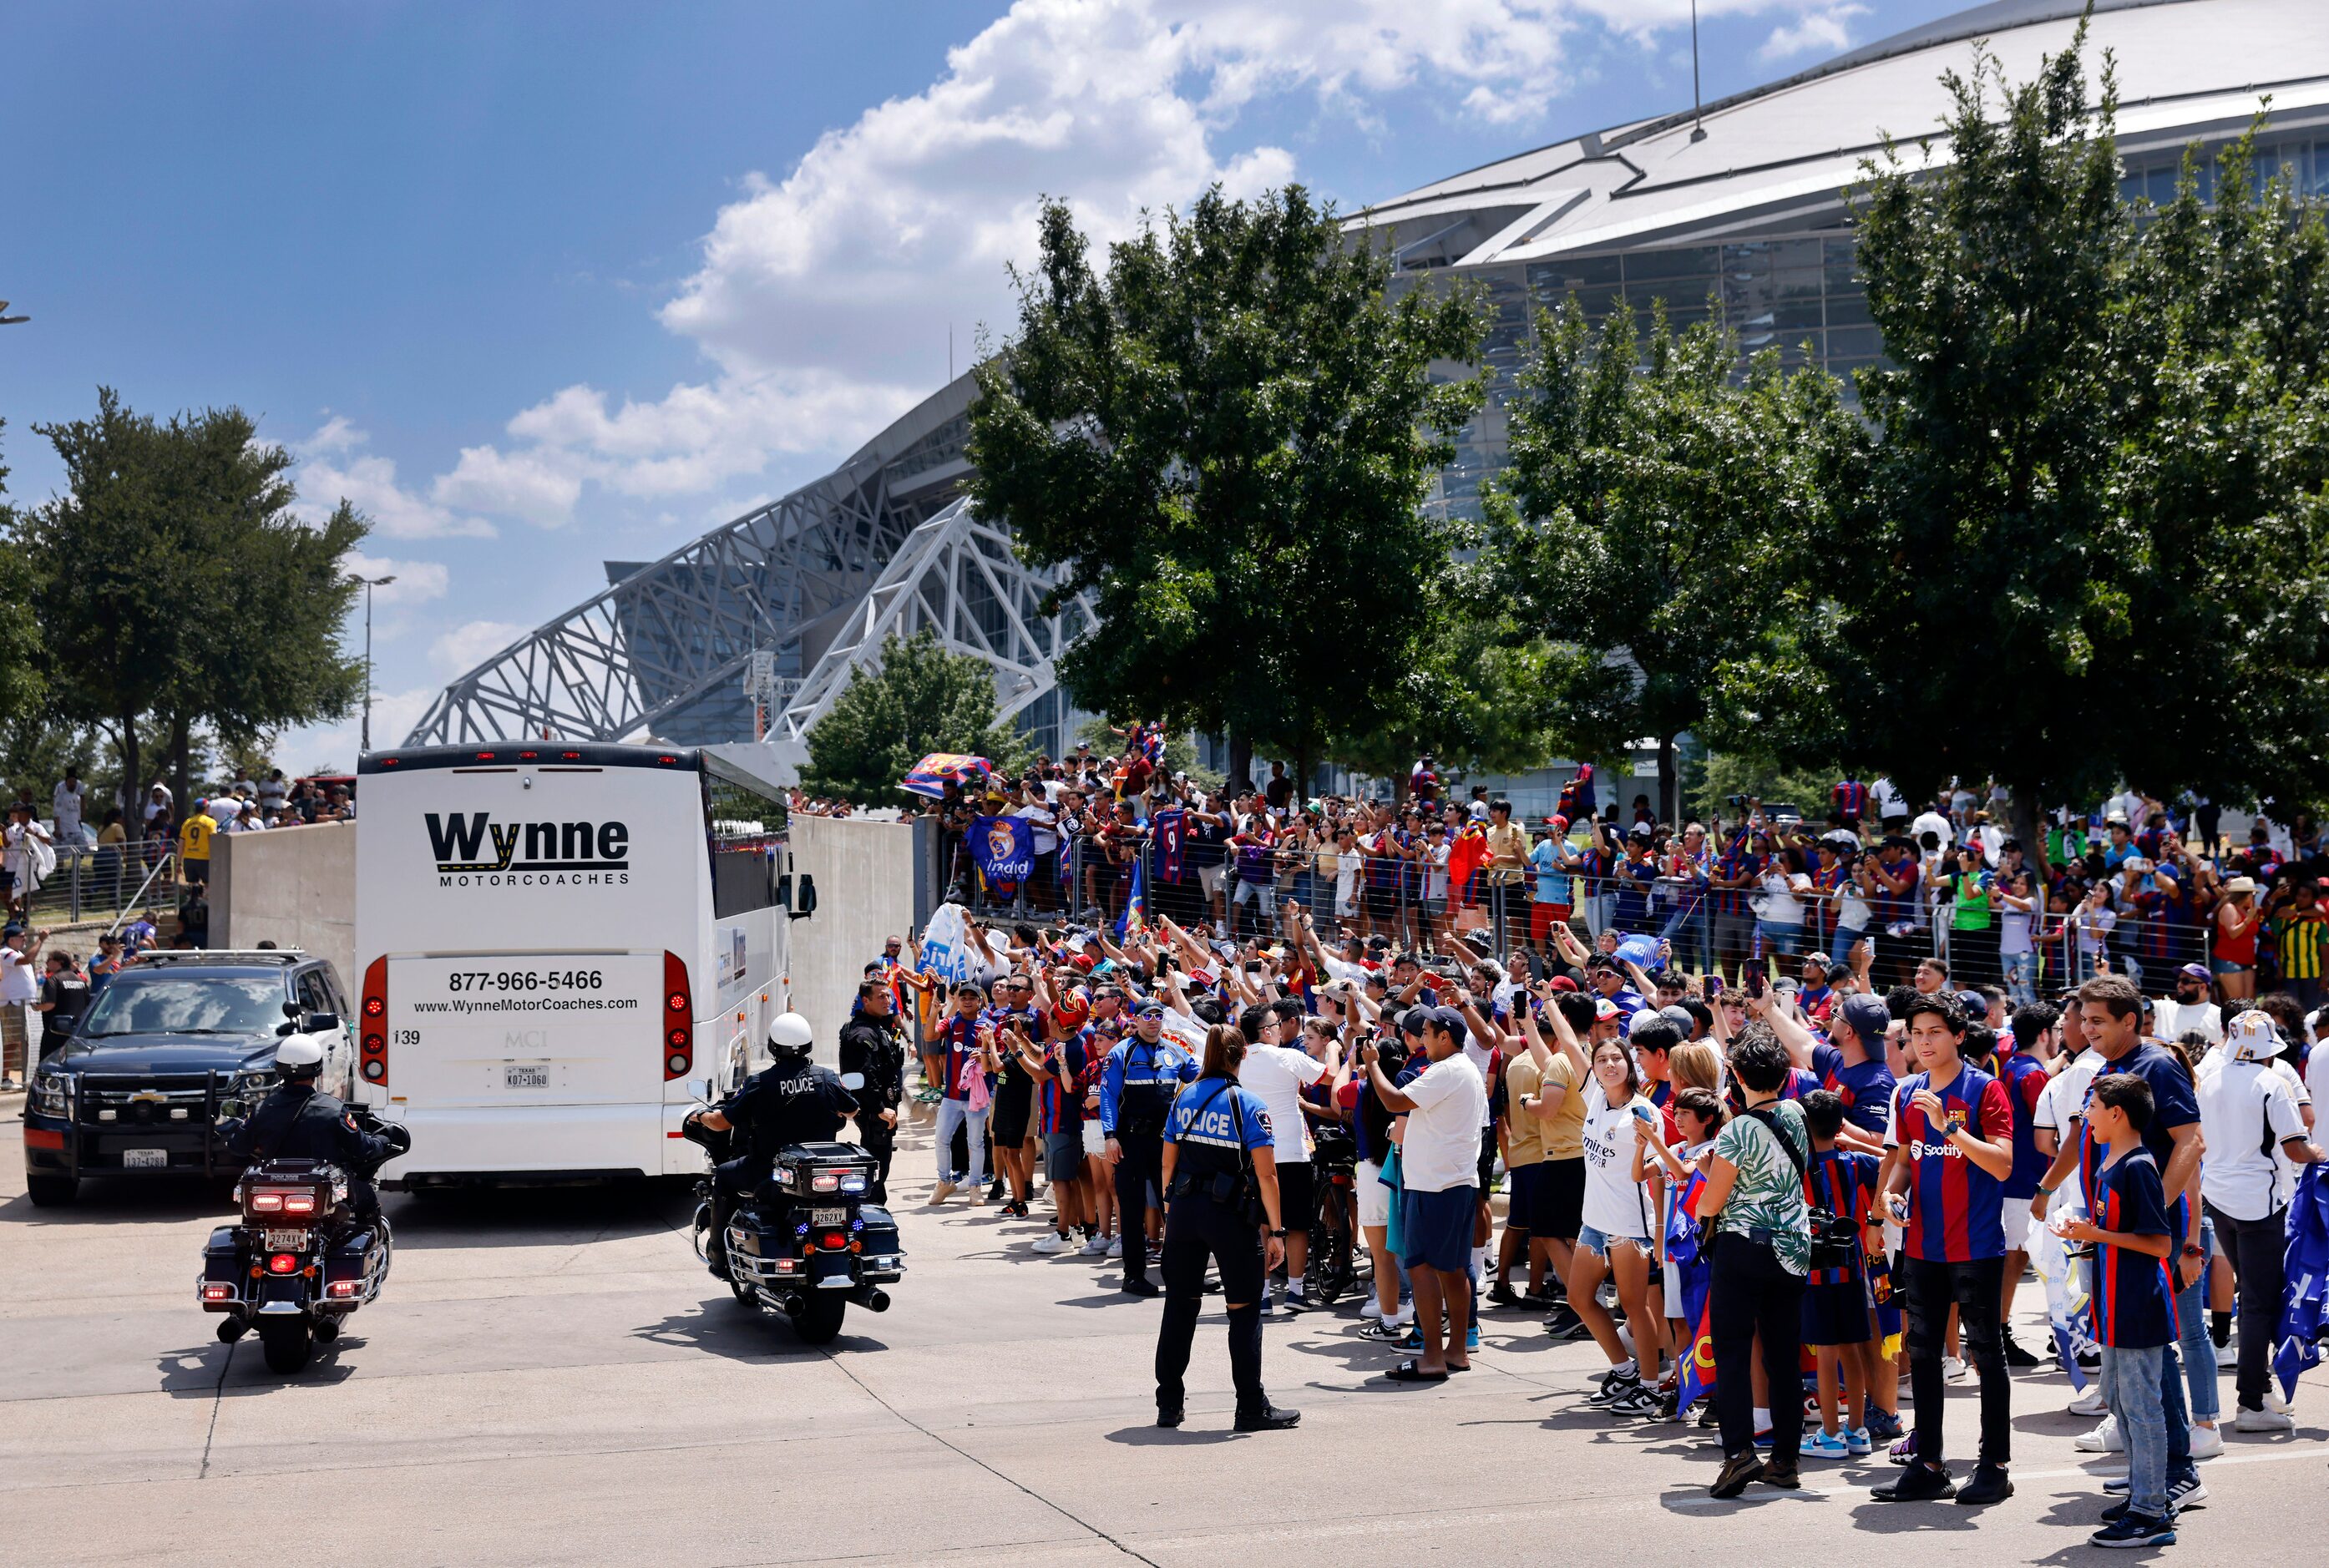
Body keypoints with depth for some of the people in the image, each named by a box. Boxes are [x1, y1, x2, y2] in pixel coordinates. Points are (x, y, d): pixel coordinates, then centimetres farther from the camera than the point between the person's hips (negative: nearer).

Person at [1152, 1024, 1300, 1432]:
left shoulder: (1183, 1098, 6)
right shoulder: (1248, 1103, -8)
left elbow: (1167, 1163, 10)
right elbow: (1266, 1174, -12)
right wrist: (1275, 1231, -7)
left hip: (1184, 1210, 4)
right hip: (1231, 1214, -4)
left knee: (1180, 1306, 13)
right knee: (1244, 1311, 5)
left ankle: (1169, 1405, 17)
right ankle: (1252, 1409, 7)